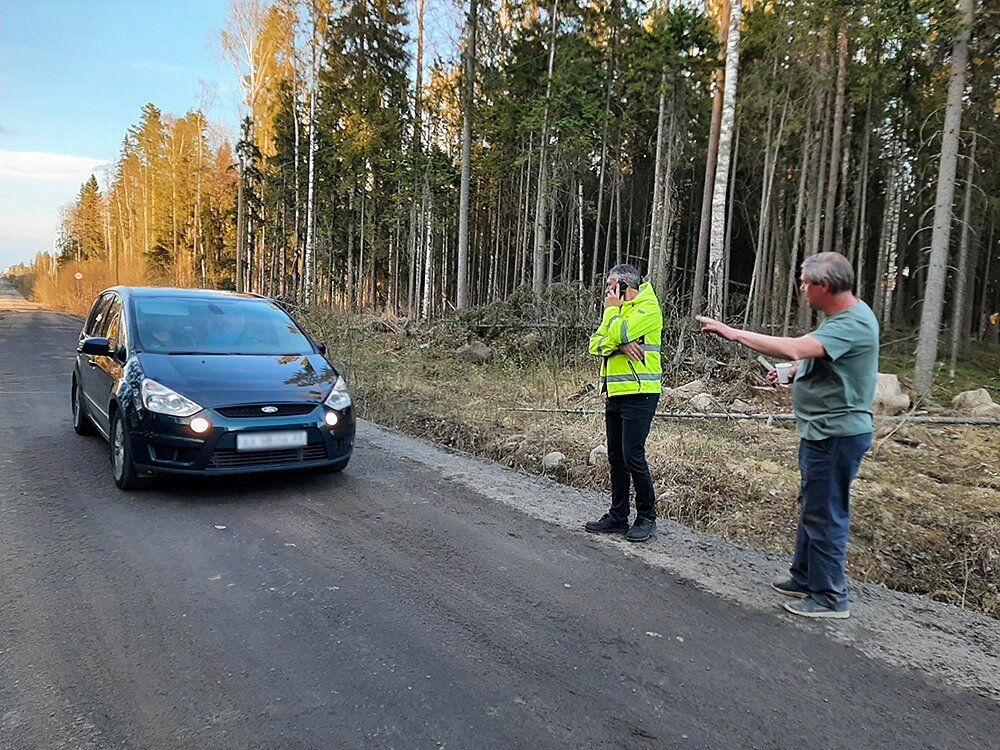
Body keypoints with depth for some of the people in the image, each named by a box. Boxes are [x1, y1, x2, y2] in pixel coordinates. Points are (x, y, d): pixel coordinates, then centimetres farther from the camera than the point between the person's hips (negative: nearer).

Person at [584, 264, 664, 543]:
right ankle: (618, 516, 21)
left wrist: (612, 308, -6)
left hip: (638, 395, -9)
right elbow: (596, 345, 5)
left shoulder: (647, 308, -9)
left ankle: (647, 518, 7)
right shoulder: (619, 310, 18)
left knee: (633, 457, -8)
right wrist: (621, 344, -13)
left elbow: (614, 336, -22)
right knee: (616, 457, 11)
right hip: (615, 394, 9)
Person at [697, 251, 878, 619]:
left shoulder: (853, 323, -22)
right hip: (823, 432, 11)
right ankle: (805, 579, 33)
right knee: (812, 507, 19)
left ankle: (830, 598, 12)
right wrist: (796, 372, 7)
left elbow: (795, 348, -35)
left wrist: (732, 332, -30)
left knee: (825, 513, -1)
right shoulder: (842, 316, 12)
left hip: (836, 434, -11)